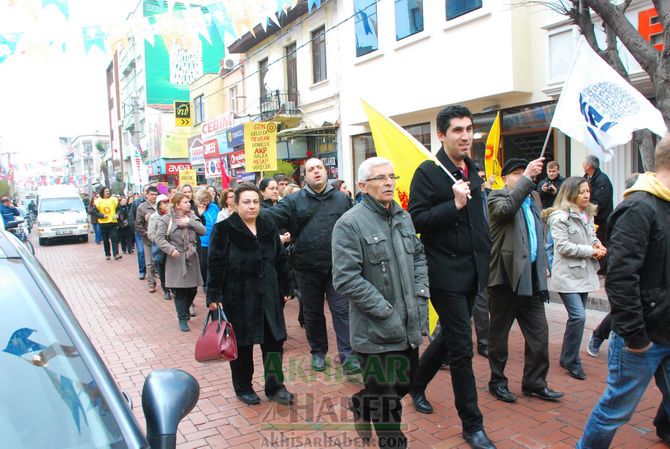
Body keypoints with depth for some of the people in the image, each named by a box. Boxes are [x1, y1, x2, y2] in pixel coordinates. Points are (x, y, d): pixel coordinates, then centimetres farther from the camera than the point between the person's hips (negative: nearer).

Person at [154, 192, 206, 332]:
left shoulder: (191, 217, 7)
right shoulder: (166, 219, -7)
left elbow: (203, 231, -3)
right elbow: (159, 238, -11)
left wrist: (190, 222, -15)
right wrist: (171, 249, -24)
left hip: (191, 257, 5)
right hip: (176, 259, -5)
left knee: (192, 289, 10)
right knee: (179, 290, 0)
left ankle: (185, 310, 37)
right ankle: (182, 319, 13)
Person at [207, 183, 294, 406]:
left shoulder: (269, 228, 7)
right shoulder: (224, 229, -7)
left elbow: (280, 260, 12)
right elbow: (215, 265, -9)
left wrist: (284, 289, 11)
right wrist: (213, 296, -11)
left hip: (268, 295, 4)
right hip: (238, 296, -4)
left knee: (274, 340, 7)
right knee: (242, 344, 9)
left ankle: (275, 386, 23)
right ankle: (243, 387, 28)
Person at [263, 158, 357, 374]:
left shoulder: (341, 199, 5)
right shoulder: (294, 201, 1)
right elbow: (272, 215, -11)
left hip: (337, 267, 0)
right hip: (307, 269, 1)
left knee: (341, 310, -1)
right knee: (312, 313, 13)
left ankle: (348, 356, 5)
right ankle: (318, 353, 29)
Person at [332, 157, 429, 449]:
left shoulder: (403, 218, 8)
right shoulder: (350, 224, -16)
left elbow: (418, 256, 18)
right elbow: (346, 280, -20)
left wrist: (421, 294, 2)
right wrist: (387, 313, -19)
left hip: (409, 327, 7)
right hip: (376, 332, -7)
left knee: (405, 383, 23)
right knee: (387, 403, 7)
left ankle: (361, 405, 47)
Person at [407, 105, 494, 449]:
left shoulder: (472, 170, 10)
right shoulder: (428, 171, -11)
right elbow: (416, 221, -16)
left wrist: (485, 255, 15)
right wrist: (454, 204, -24)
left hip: (471, 270, 8)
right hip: (445, 271, -7)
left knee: (449, 336, 19)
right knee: (461, 347, -1)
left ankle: (416, 384, 41)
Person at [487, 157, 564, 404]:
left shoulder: (533, 197, 17)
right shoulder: (497, 197, -5)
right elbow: (507, 208, -30)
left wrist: (543, 264, 19)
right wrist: (527, 178, -30)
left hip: (531, 277, 7)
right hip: (505, 275, -7)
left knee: (539, 332, 9)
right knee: (499, 333, 7)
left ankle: (534, 383, 23)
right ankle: (497, 382, 21)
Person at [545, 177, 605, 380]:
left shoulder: (588, 214, 12)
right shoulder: (560, 217, -14)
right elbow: (563, 246, -18)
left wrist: (597, 243, 2)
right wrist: (591, 251, -16)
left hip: (584, 272, 9)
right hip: (567, 274, -8)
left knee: (577, 316, 13)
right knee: (578, 316, -14)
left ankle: (567, 358, 26)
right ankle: (572, 362, 2)